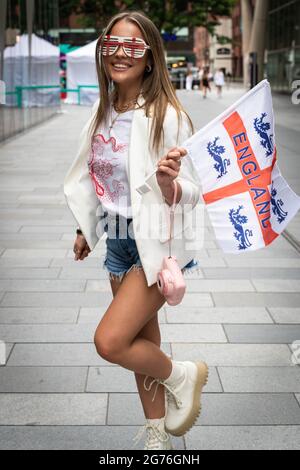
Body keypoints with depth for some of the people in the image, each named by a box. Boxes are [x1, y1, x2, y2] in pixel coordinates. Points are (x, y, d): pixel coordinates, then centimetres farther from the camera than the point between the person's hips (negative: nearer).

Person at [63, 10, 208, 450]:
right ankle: (157, 437, 33)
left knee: (109, 341, -14)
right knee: (143, 342, 16)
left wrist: (169, 183, -38)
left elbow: (189, 194, -17)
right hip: (118, 238, 7)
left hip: (158, 241, -7)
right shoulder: (103, 111, 3)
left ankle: (183, 375, 15)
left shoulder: (167, 116, -18)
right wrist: (86, 228, 19)